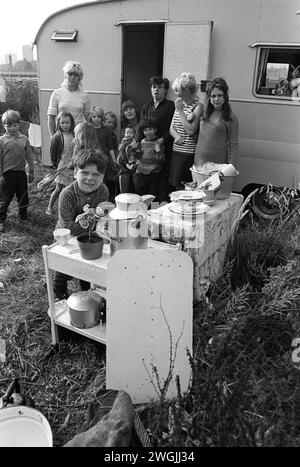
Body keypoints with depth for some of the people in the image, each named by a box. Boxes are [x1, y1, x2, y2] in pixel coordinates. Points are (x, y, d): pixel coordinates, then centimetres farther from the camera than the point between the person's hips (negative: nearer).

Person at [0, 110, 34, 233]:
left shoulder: (24, 139, 4)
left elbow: (29, 156, 9)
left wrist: (31, 172, 8)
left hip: (21, 172, 3)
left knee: (23, 197, 13)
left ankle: (23, 218, 29)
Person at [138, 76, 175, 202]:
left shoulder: (171, 106, 1)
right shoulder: (146, 106, 17)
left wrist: (163, 139, -16)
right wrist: (138, 142, 4)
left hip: (165, 148, -4)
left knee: (163, 179, -6)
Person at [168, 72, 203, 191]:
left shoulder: (198, 106, -7)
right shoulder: (179, 104, 14)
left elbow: (191, 131, -16)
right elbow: (171, 128, 15)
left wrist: (180, 111, -13)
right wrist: (177, 136, -8)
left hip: (189, 153, -6)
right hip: (176, 151, 7)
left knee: (183, 187, -7)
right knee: (174, 186, 7)